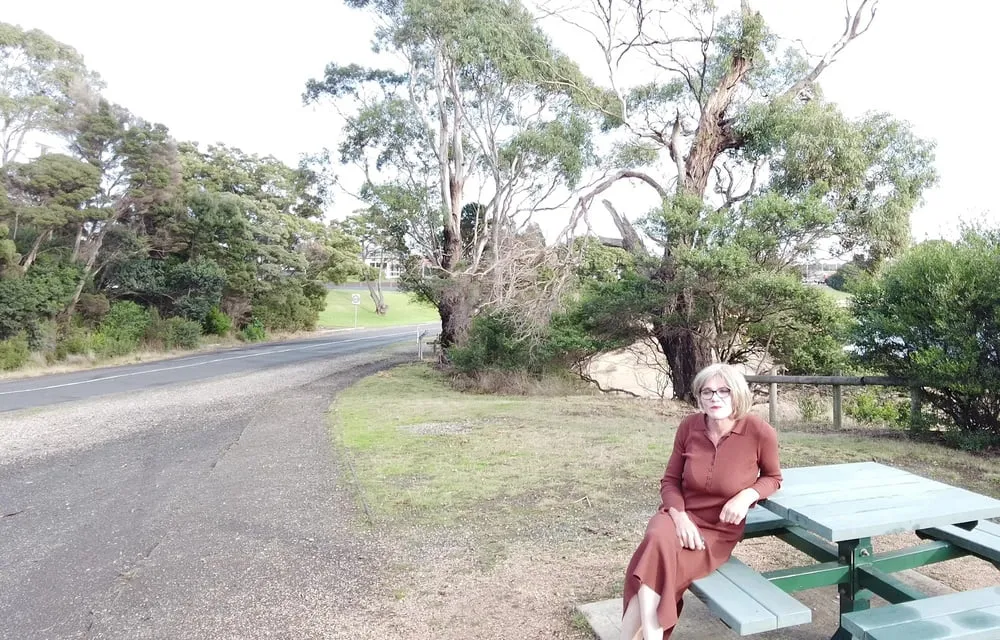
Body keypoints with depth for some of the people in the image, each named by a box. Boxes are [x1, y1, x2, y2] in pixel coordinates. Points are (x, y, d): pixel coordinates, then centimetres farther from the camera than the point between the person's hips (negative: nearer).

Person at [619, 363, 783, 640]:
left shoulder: (760, 432, -14)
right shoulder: (689, 426, -8)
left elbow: (772, 478, 6)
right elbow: (670, 481, 2)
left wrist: (748, 495, -16)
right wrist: (680, 517, -18)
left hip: (720, 530, -2)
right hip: (682, 516, 2)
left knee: (657, 567, -30)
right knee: (658, 544, -35)